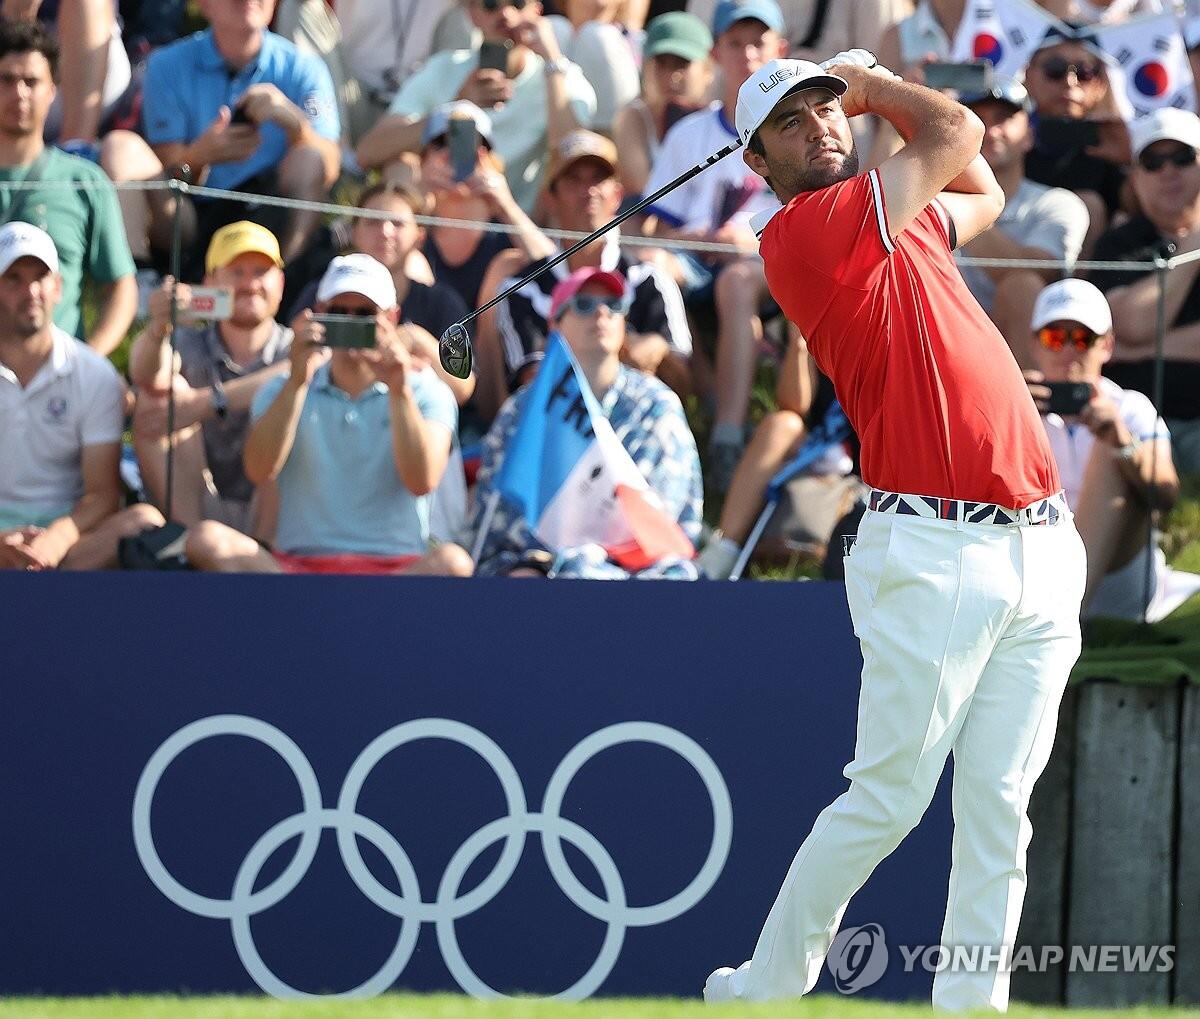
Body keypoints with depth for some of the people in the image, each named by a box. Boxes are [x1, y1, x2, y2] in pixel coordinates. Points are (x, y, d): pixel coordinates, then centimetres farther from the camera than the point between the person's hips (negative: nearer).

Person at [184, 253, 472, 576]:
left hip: (395, 569, -1)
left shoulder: (425, 392, 10)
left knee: (452, 562, -35)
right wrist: (297, 381, -16)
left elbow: (422, 482, -8)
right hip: (300, 564, 1)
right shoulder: (284, 390, 14)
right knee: (205, 539, -26)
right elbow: (259, 471, -6)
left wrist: (399, 390, -18)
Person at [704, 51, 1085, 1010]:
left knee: (999, 811, 1)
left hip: (1041, 552, 7)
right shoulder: (805, 230, -7)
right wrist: (877, 84, 14)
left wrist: (866, 88, 28)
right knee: (886, 800, -5)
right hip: (935, 557, -7)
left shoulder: (897, 217, 19)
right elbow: (959, 133, -5)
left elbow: (984, 194, 40)